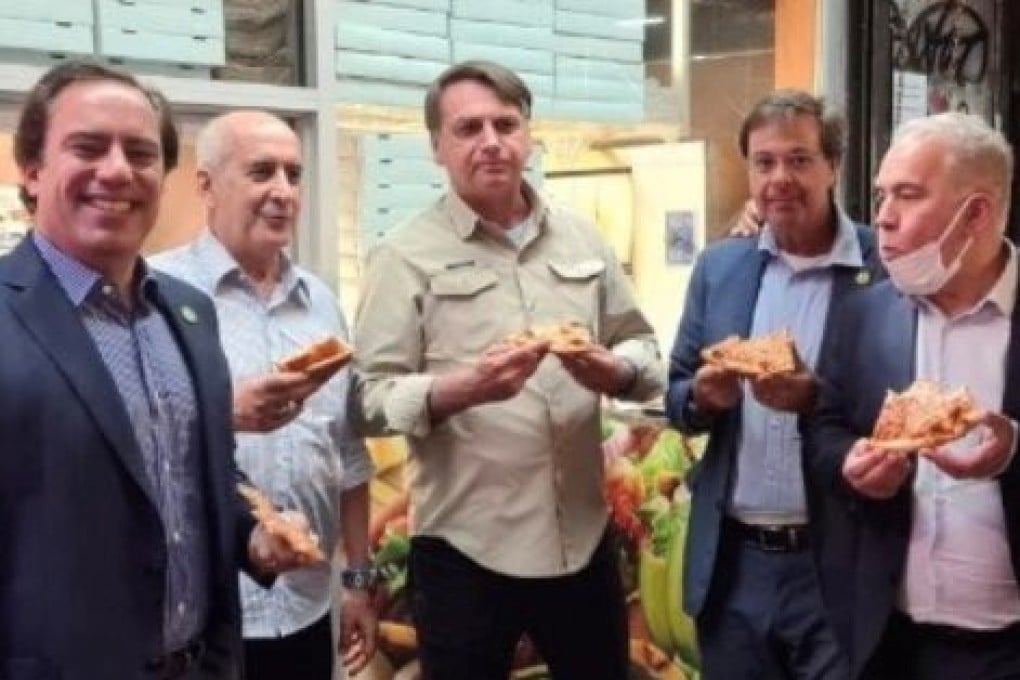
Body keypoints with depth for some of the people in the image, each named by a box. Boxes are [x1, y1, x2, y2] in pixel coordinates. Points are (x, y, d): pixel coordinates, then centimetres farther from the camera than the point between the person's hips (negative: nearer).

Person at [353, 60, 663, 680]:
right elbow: (373, 398, -9)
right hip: (465, 547, -4)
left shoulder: (582, 239, 9)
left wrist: (611, 371, -10)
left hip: (584, 536, 4)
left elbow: (644, 350, 12)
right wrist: (463, 389, -27)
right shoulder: (407, 257, -4)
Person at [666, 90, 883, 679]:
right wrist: (703, 396, -11)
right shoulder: (719, 266, 6)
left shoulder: (888, 267, -8)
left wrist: (817, 400, -23)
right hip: (732, 564, 4)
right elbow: (676, 397, 10)